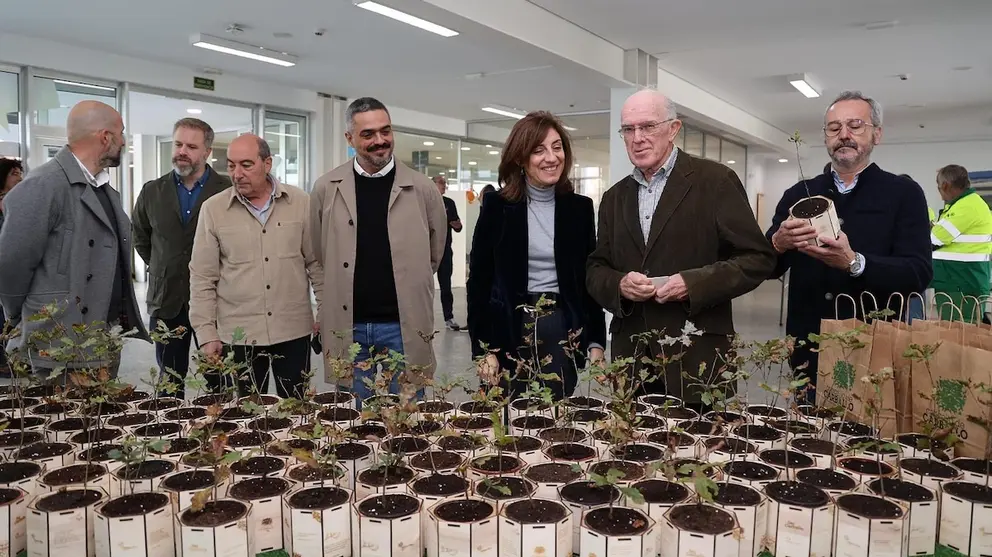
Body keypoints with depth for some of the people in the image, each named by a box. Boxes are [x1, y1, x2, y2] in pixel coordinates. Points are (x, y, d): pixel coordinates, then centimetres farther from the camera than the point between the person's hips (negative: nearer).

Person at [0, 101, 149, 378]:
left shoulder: (104, 188, 12)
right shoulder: (43, 186, -16)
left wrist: (123, 319, 12)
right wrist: (29, 322, -2)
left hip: (107, 342, 8)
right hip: (64, 347, -8)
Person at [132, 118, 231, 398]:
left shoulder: (229, 191, -7)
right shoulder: (152, 192, 6)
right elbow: (138, 235, 21)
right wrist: (161, 268, 16)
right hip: (166, 301, 3)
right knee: (170, 382, 12)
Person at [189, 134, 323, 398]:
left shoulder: (300, 202, 0)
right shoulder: (213, 209, -2)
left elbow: (316, 262, 6)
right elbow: (202, 277, 0)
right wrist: (206, 333, -3)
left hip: (294, 330, 1)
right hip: (237, 335, 0)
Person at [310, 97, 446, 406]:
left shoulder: (421, 188, -3)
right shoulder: (327, 188, 1)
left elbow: (434, 253, 9)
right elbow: (319, 255, 12)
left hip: (404, 325, -1)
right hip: (346, 326, 1)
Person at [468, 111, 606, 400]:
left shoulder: (580, 207, 5)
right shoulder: (497, 206, -2)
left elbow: (589, 279, 9)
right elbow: (479, 280, -2)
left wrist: (596, 341, 4)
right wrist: (484, 348, -7)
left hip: (563, 329, 2)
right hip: (509, 329, -2)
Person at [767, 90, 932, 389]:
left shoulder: (904, 193, 0)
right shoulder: (798, 195, 7)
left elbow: (919, 274, -11)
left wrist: (854, 262, -27)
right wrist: (779, 243, -19)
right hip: (809, 351, 2)